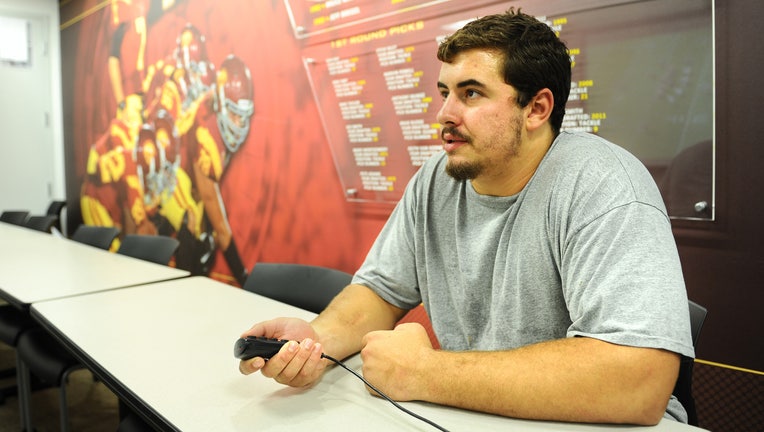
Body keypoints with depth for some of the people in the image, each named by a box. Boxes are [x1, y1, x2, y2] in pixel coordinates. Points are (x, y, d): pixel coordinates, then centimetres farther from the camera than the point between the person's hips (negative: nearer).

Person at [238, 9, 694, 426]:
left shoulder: (600, 185, -20)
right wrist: (319, 336, -16)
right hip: (466, 414, 4)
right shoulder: (436, 181, -1)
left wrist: (424, 374, -24)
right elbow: (381, 289, 6)